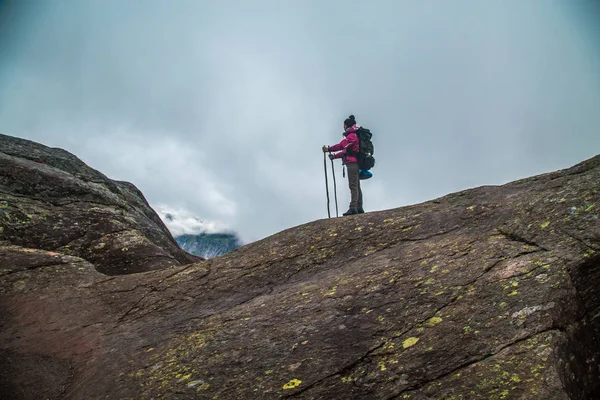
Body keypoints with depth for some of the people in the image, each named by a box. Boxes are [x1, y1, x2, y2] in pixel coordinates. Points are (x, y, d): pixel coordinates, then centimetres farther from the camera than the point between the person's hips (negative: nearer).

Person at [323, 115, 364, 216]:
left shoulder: (352, 135, -8)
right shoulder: (354, 136, 24)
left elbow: (342, 145, -20)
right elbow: (346, 151, 26)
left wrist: (329, 149, -13)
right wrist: (334, 156, 24)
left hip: (352, 163, -10)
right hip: (355, 163, 10)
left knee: (353, 186, -14)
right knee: (356, 186, 11)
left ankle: (353, 208, -18)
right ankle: (359, 208, 15)